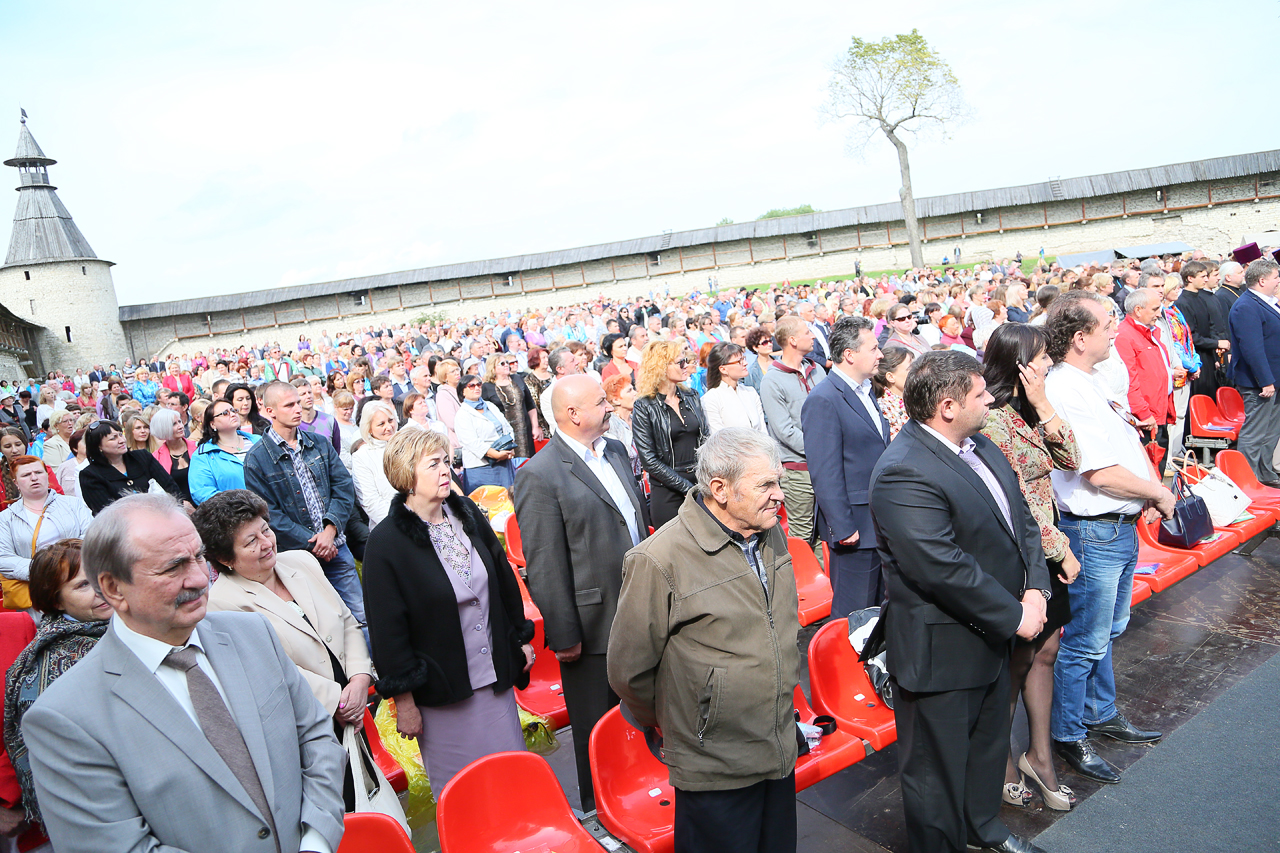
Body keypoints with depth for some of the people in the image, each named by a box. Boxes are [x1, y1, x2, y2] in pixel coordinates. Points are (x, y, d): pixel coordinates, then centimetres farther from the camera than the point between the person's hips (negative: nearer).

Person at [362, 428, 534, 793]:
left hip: (496, 673, 5)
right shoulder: (385, 542, -14)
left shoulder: (468, 514, 2)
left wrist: (522, 637, 14)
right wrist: (403, 699, -9)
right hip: (440, 688, -5)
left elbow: (504, 578, 12)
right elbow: (387, 629, -11)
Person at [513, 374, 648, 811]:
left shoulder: (616, 451, 7)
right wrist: (563, 636, -16)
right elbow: (545, 567, -18)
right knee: (598, 731, 13)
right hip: (593, 625, -7)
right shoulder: (539, 476, -19)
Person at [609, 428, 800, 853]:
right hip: (715, 771, -6)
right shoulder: (659, 561, -24)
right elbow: (628, 670, -14)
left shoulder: (771, 535, 1)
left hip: (782, 753, 7)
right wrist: (677, 729, 1)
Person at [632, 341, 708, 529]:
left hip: (700, 485, 5)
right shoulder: (644, 407, -8)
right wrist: (688, 487, -15)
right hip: (668, 493, -4)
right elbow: (649, 460, -13)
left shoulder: (692, 397, 8)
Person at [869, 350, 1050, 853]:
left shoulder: (979, 444, 4)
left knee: (989, 741, 29)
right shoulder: (904, 472, -28)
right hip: (940, 652, -10)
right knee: (939, 766, 11)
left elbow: (1019, 517, 8)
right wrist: (1014, 616, -19)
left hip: (992, 638, 10)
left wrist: (1035, 587, -6)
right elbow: (943, 569, -30)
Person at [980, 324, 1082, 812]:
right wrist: (1062, 551, -11)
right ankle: (1002, 762, 26)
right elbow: (1019, 503, -21)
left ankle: (1039, 757, 31)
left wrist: (1043, 408, -11)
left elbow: (1070, 460, 0)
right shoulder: (993, 421, -22)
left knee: (1045, 651, 16)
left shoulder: (1027, 413, 6)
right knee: (1018, 660, 7)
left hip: (1043, 549, 8)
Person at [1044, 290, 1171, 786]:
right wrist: (1158, 493, -10)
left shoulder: (1088, 382, 7)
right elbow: (1102, 474, -25)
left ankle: (1101, 713, 41)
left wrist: (1149, 493, 1)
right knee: (1085, 642, 3)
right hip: (1094, 532, -10)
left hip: (1119, 527, 10)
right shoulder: (1066, 391, -24)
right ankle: (1068, 736, 18)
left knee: (1107, 632, 23)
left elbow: (1126, 442, 15)